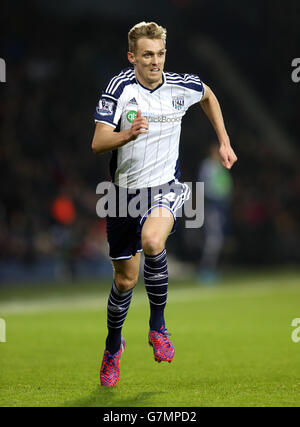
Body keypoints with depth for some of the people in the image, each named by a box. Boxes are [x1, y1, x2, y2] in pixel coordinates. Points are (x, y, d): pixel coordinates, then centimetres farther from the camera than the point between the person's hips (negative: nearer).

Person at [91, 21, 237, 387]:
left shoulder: (183, 86, -4)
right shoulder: (120, 87, -12)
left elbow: (209, 97, 21)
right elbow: (97, 144, -19)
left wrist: (224, 142, 18)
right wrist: (129, 134, -37)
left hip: (166, 187, 0)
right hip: (125, 190, 0)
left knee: (152, 241, -34)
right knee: (125, 280, 9)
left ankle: (157, 325, -13)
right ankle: (113, 344, 37)